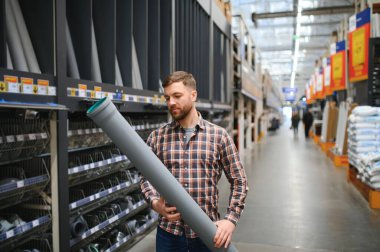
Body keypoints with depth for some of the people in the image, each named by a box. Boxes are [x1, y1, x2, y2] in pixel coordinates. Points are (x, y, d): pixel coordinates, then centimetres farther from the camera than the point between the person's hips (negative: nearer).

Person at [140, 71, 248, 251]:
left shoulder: (219, 135, -2)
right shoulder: (157, 137, 1)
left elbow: (239, 181, 1)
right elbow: (146, 178, 4)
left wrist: (231, 219, -8)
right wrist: (155, 203, -15)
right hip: (168, 231, 1)